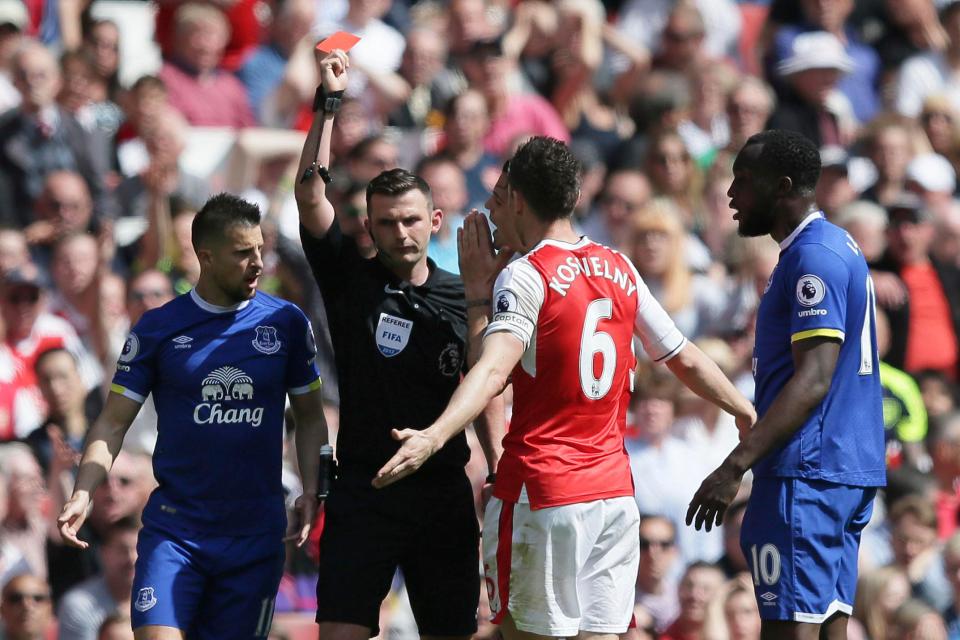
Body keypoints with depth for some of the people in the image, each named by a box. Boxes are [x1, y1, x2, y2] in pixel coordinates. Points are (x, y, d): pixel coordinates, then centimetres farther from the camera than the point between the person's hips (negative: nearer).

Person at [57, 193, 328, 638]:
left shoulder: (286, 323, 4)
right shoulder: (158, 329, 0)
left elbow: (310, 417, 13)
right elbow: (113, 422, 2)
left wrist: (311, 490, -2)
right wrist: (82, 494, -12)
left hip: (256, 534, 2)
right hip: (174, 529, -2)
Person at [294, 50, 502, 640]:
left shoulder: (463, 299, 6)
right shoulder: (351, 281, 1)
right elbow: (311, 196, -10)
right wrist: (329, 104, -17)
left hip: (444, 495, 2)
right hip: (363, 492, -2)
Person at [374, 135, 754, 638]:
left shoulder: (525, 277, -9)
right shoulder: (620, 270, 11)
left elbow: (494, 370, -25)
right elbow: (685, 360, 21)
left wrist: (434, 436, -36)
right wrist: (749, 415, 35)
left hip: (542, 493, -6)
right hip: (614, 490, 6)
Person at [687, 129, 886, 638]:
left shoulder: (813, 258, -14)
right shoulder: (838, 247, 18)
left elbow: (813, 380, -22)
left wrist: (735, 466, -27)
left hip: (805, 477, -10)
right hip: (851, 471, 10)